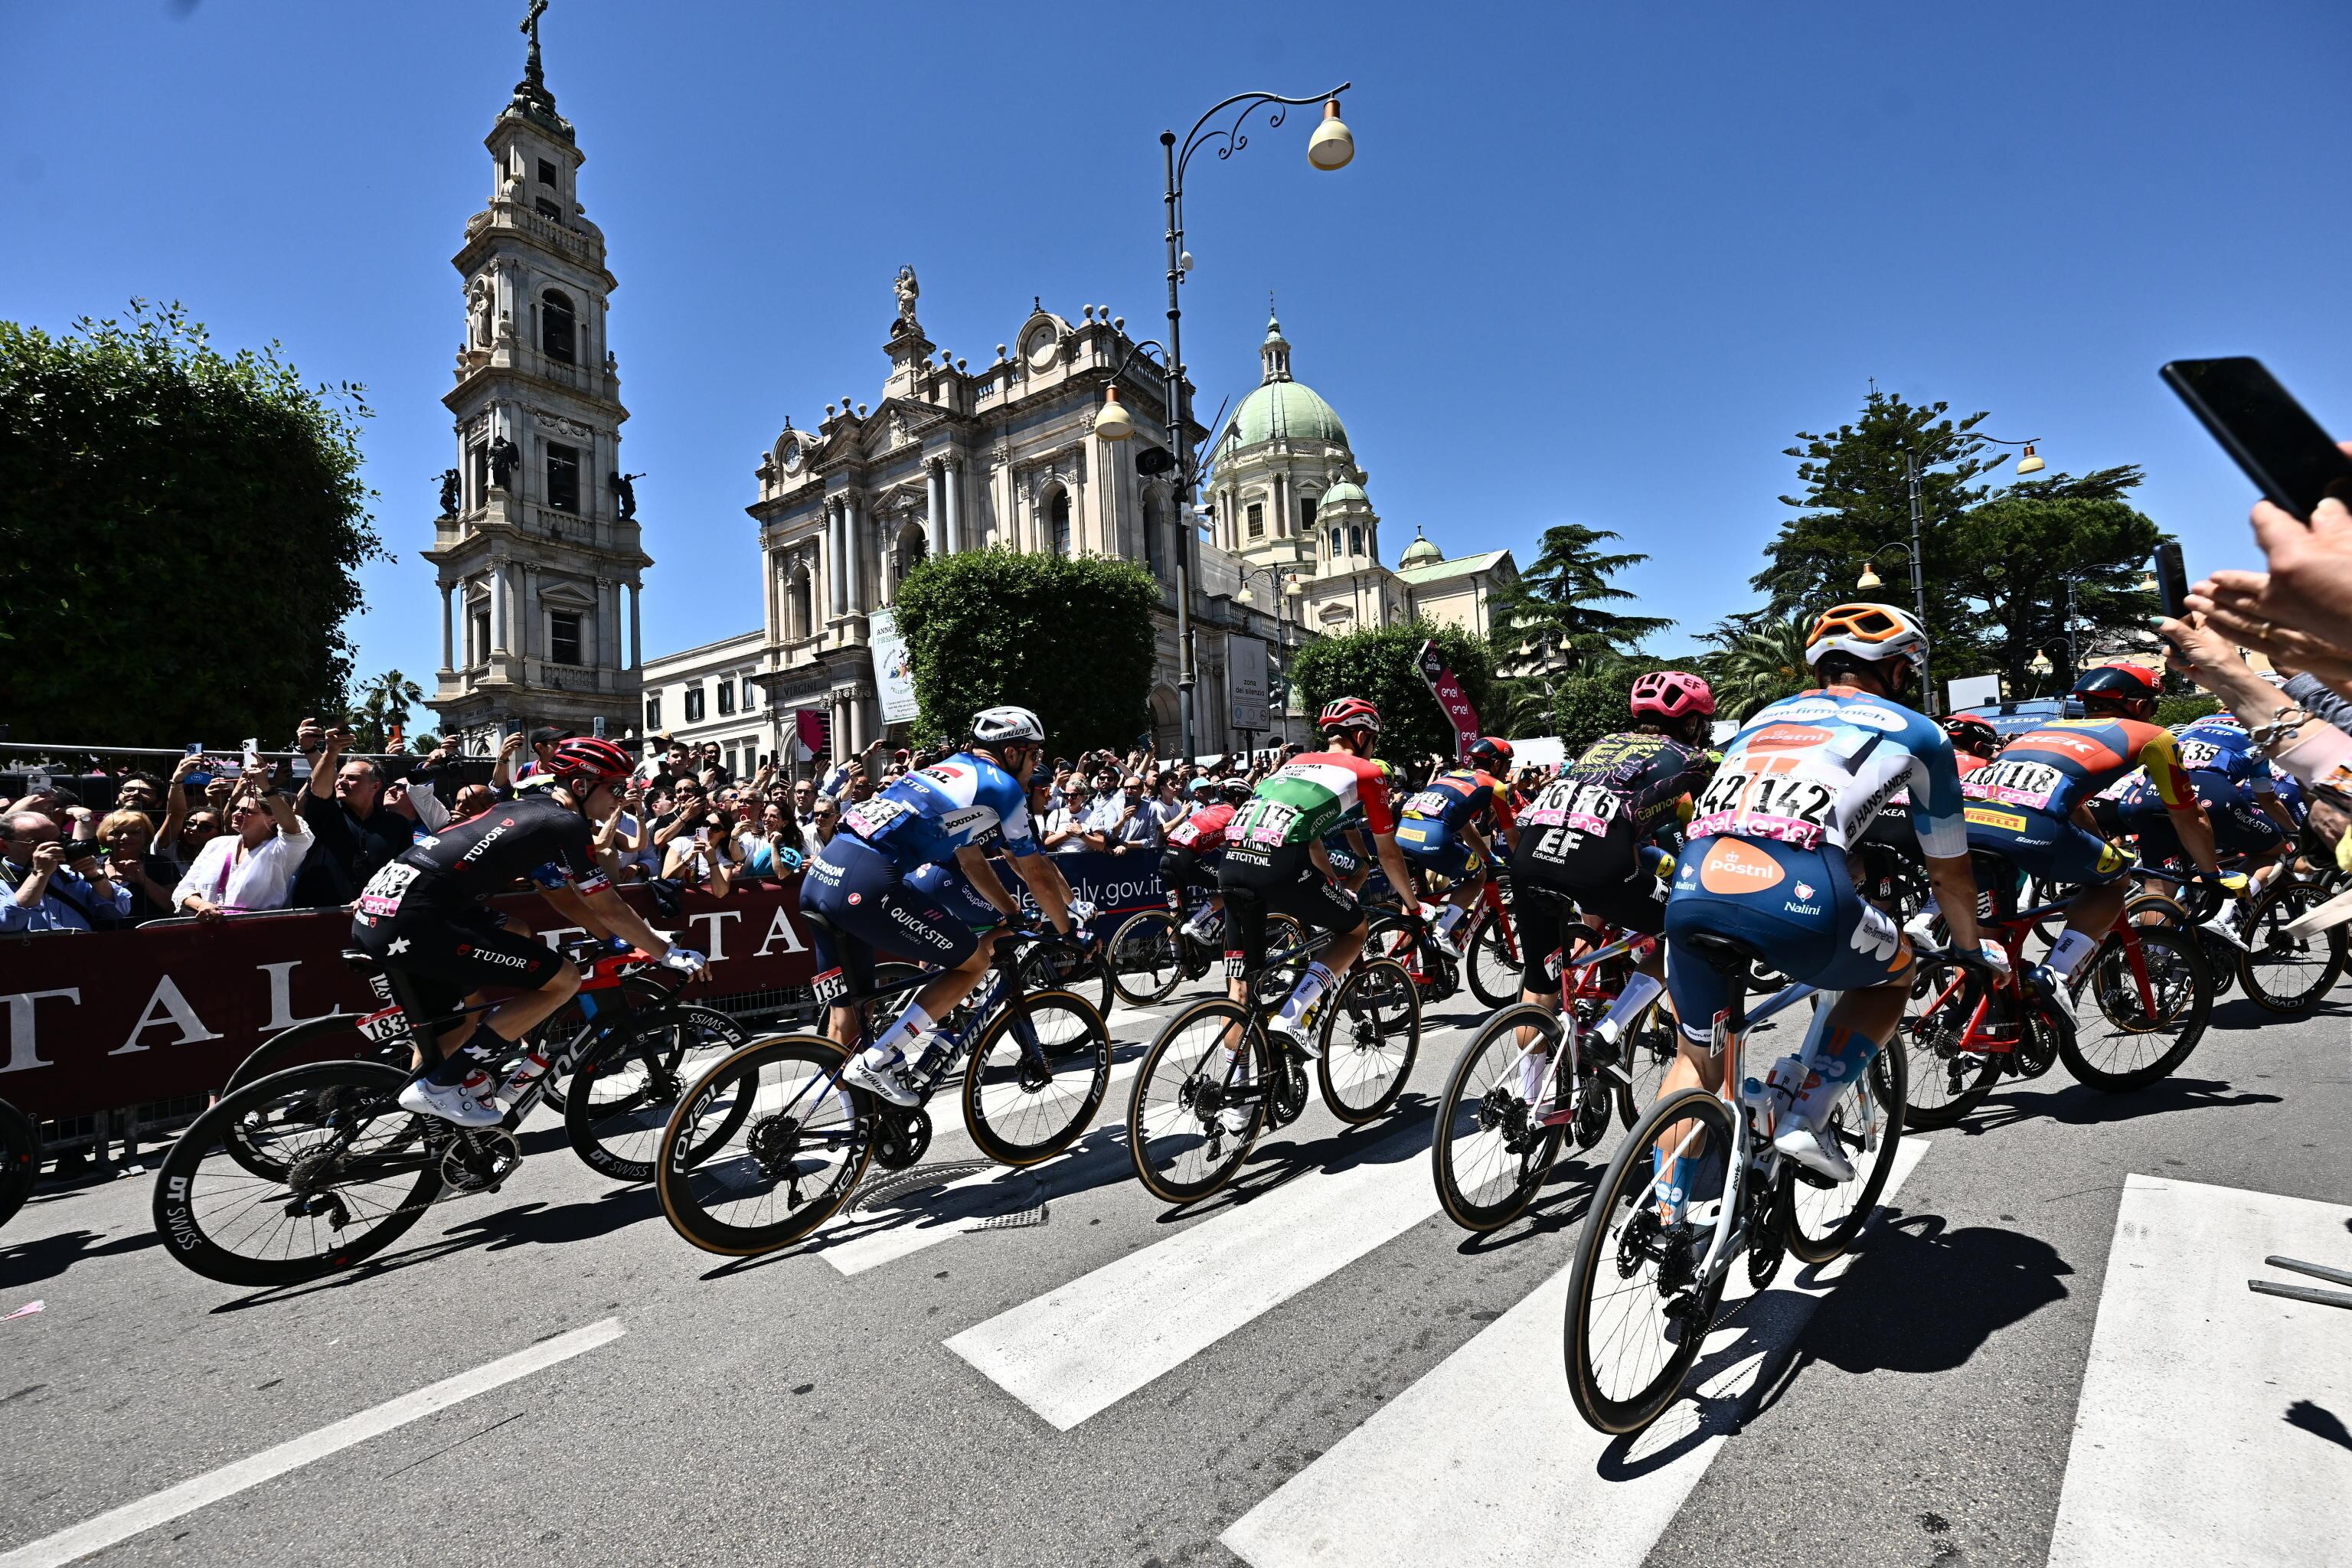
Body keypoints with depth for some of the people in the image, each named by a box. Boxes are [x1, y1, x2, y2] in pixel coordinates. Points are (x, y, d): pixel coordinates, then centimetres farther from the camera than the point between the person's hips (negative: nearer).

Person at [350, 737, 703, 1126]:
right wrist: (668, 953, 8)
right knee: (563, 980, -8)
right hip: (411, 919, -10)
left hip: (379, 911, 10)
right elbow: (609, 909, -1)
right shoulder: (566, 823, -5)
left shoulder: (532, 811, 22)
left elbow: (564, 898, 27)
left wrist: (623, 943, 28)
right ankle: (440, 1082, -1)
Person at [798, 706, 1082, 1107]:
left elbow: (971, 860, 36)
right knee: (974, 961, 7)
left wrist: (1015, 916, 41)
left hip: (819, 877, 9)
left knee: (846, 1014, 16)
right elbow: (1036, 874, 11)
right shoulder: (1002, 786, 6)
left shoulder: (950, 769, 29)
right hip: (868, 883, -9)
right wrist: (1069, 932, 25)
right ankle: (876, 1062, 2)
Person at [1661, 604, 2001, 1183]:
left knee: (1698, 1060, 26)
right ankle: (1806, 1117, 16)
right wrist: (1972, 947, 53)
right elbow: (1950, 874, 32)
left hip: (1691, 891, 4)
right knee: (1893, 974, 32)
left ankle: (1668, 1223, 23)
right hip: (1795, 897, -3)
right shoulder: (1916, 731, 23)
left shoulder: (1763, 717, 34)